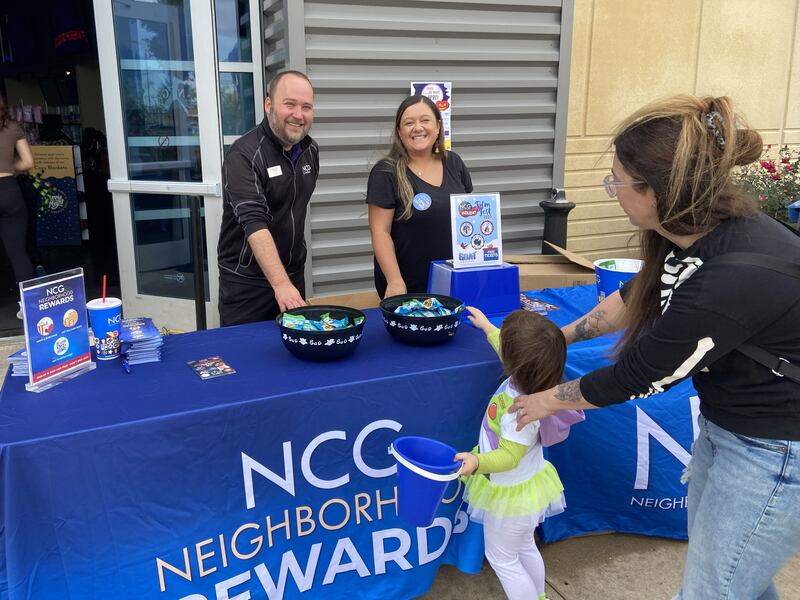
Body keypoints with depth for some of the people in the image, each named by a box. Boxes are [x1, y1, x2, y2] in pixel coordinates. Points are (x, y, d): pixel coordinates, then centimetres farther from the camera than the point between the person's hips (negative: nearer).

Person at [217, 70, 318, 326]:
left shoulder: (310, 150, 3)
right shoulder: (244, 155, -19)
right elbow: (254, 223, -28)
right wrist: (281, 284, -37)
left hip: (294, 274, 6)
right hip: (246, 282, -6)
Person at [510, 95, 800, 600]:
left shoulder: (732, 279, -35)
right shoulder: (701, 230, -9)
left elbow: (637, 375, -22)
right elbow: (638, 296, 11)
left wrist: (550, 400, -6)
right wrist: (566, 333, 18)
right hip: (725, 420, 8)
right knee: (710, 556, 26)